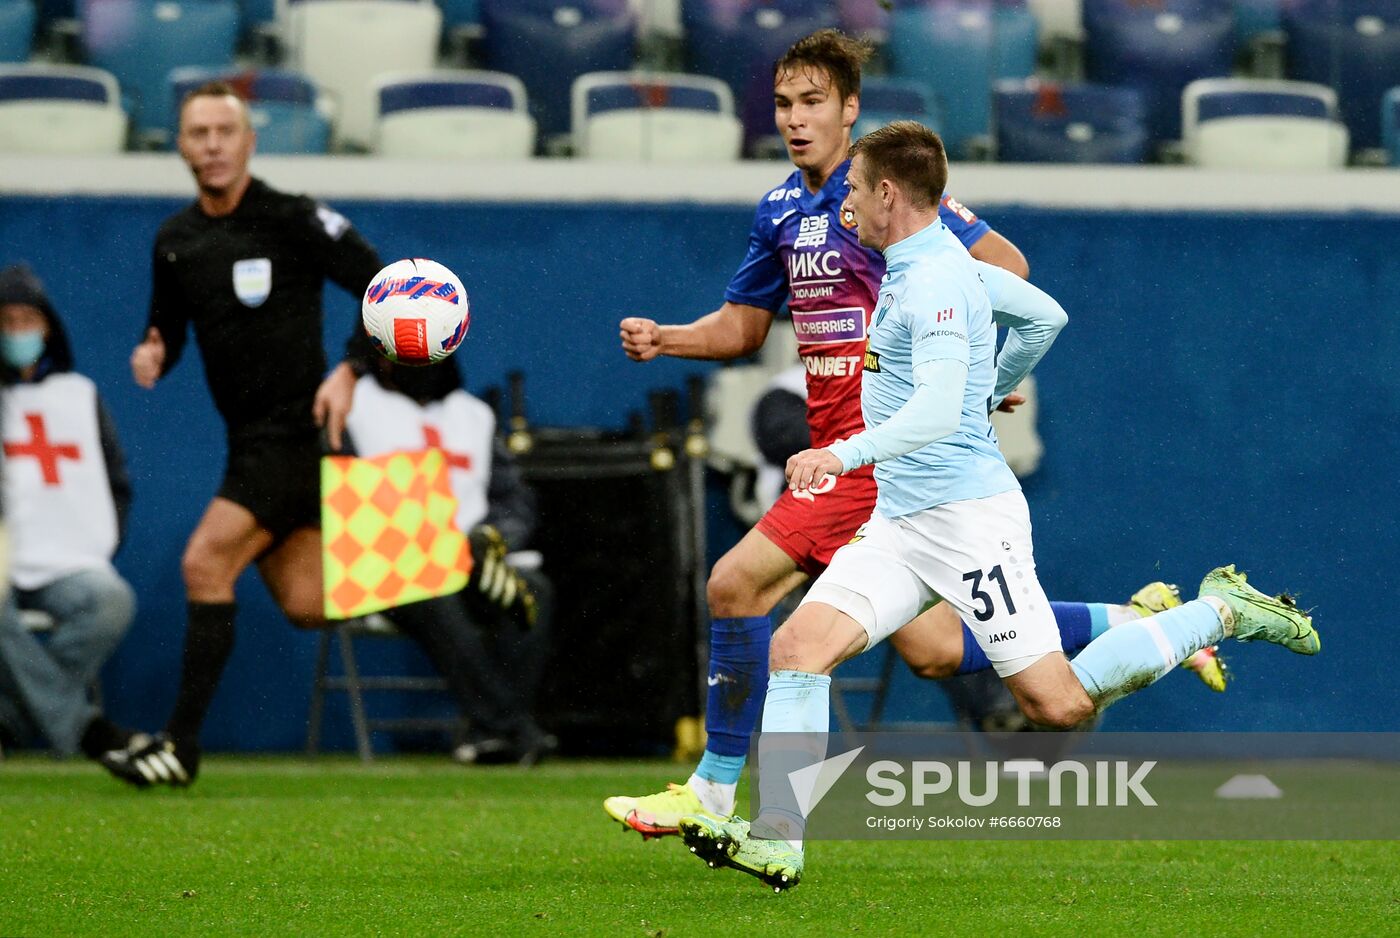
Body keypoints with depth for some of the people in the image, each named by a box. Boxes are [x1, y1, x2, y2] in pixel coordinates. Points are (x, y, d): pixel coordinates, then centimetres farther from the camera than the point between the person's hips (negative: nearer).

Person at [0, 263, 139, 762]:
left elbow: (117, 481, 22)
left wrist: (100, 546, 6)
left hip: (70, 566, 2)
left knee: (111, 601, -33)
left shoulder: (80, 394, 18)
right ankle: (82, 727, -32)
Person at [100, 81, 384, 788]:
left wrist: (350, 370, -18)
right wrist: (154, 353, -3)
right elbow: (168, 326, 21)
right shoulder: (174, 240, 10)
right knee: (306, 606, 1)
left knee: (206, 563, -16)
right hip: (250, 439, 7)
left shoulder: (292, 220, -9)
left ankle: (180, 745, -12)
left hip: (297, 430, -7)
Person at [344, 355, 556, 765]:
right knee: (434, 596, -38)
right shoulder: (351, 408, 9)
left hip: (473, 563, 4)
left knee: (533, 589, -28)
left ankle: (488, 732, -39)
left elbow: (516, 501, 18)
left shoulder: (474, 414, 23)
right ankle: (509, 727, -46)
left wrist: (490, 539, -6)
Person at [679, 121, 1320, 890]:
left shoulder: (935, 280, -17)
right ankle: (776, 840, -14)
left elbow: (937, 409, -31)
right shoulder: (913, 270, 14)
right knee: (796, 646, -9)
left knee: (1059, 704, -7)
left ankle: (1220, 611, 11)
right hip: (900, 522, 10)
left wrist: (847, 453, -45)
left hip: (966, 515, -10)